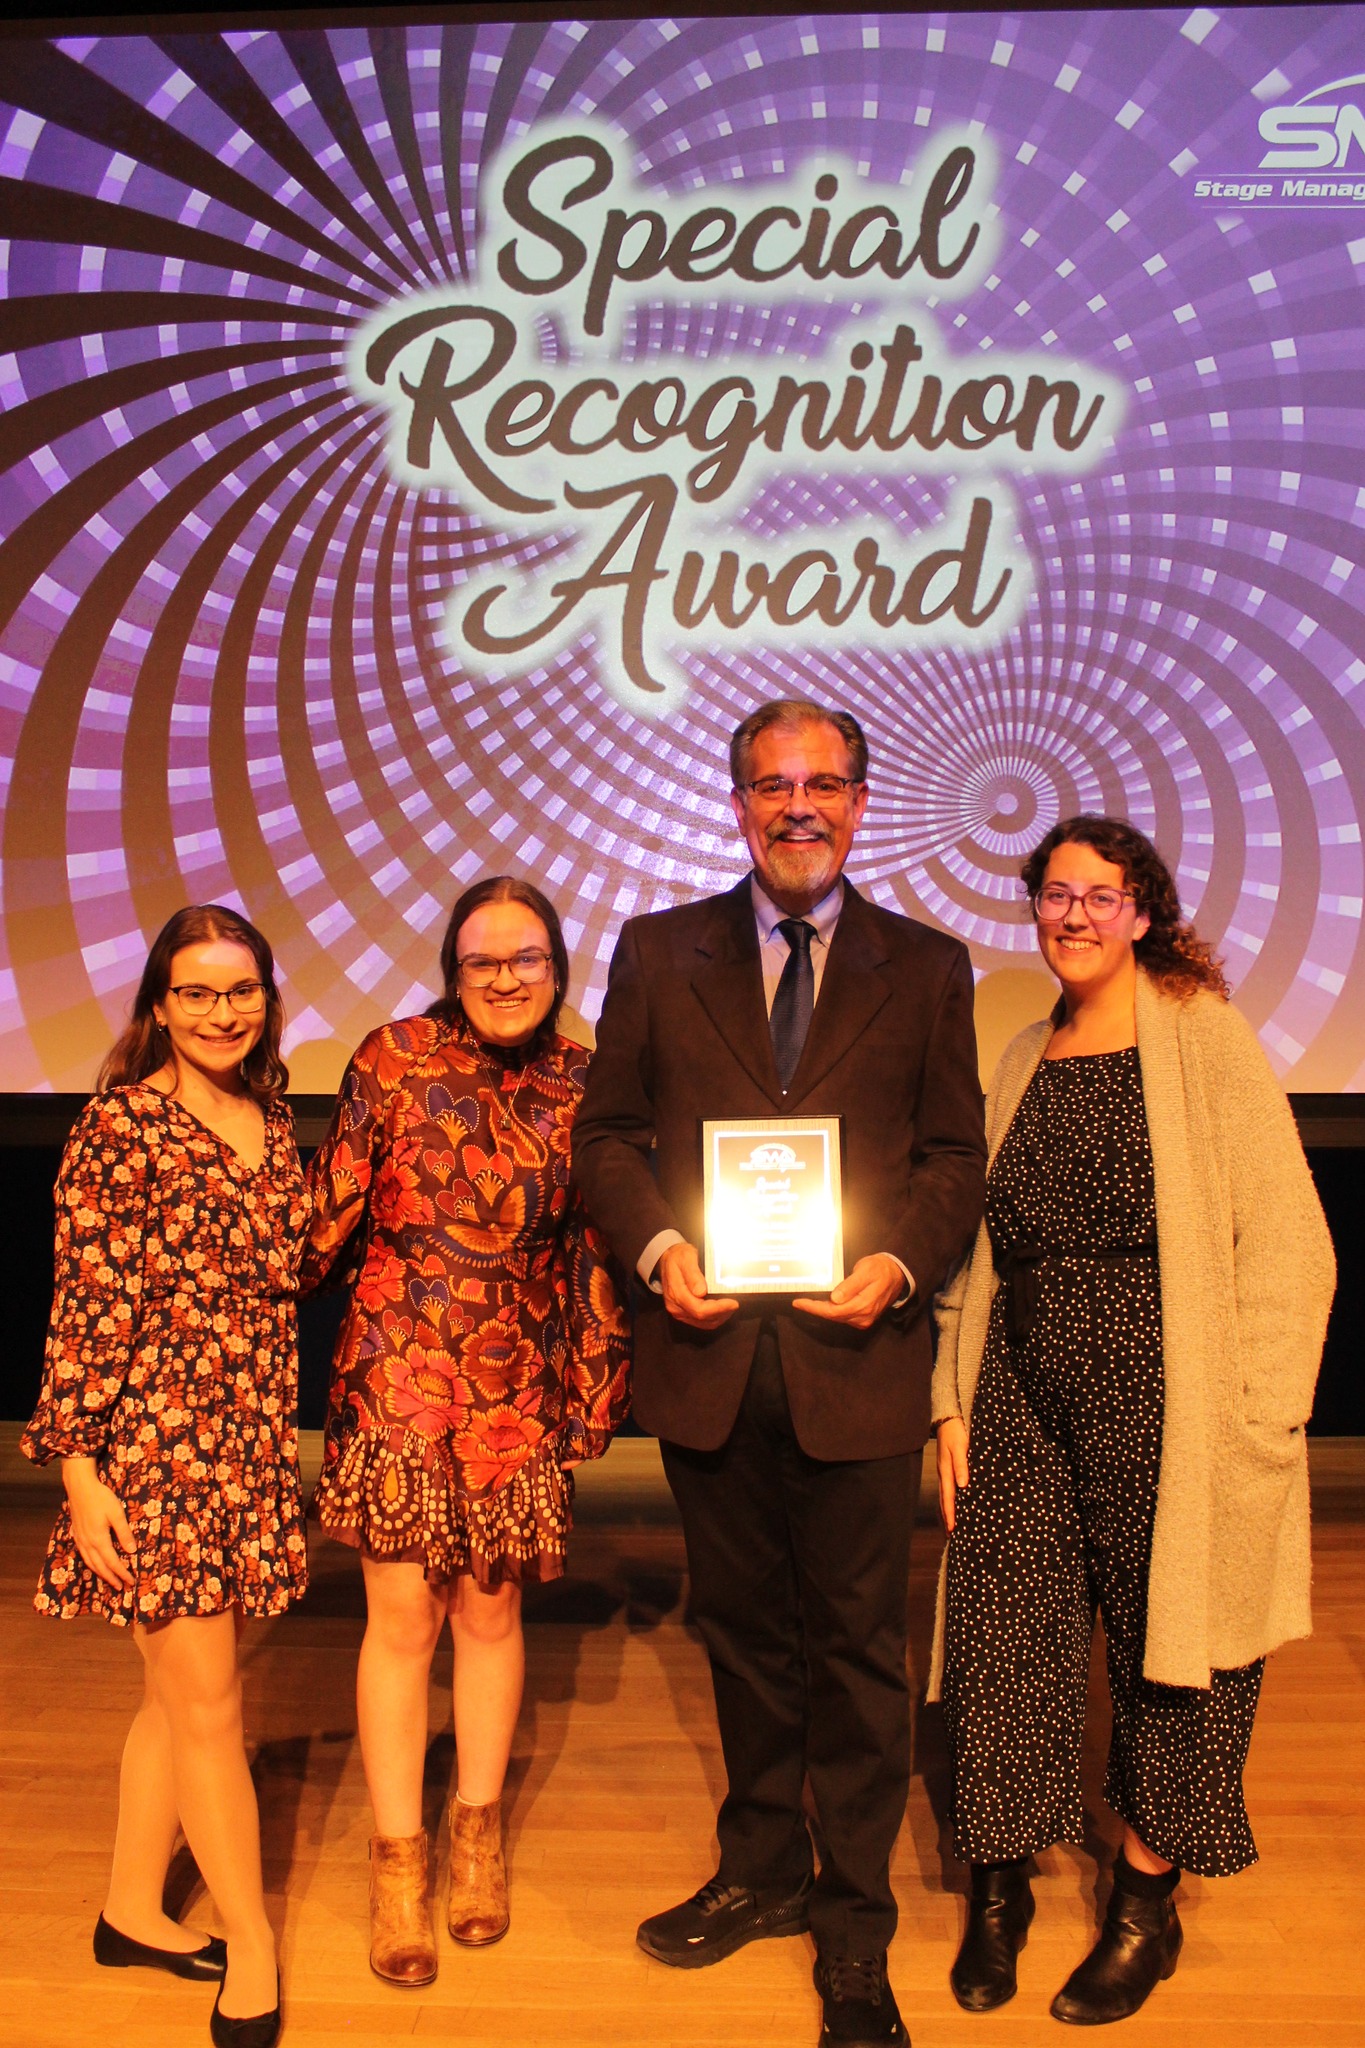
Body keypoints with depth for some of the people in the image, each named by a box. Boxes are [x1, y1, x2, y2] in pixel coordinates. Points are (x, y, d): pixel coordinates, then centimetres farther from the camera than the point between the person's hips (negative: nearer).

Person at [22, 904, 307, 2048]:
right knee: (208, 1704, 3)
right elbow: (84, 1306, -12)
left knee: (182, 1694, 17)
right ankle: (255, 1951, 18)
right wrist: (79, 1467, -14)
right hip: (150, 1449, -6)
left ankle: (134, 1912, 35)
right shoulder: (120, 1126, -11)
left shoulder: (271, 1122, 9)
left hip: (251, 1454, 7)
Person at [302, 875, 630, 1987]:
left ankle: (477, 1832, 33)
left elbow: (592, 1243, 6)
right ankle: (398, 1857, 21)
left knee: (492, 1611, 13)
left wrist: (594, 1388, 8)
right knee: (402, 1616, 3)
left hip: (519, 1390, 2)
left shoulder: (577, 1081, 2)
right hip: (398, 1379, -2)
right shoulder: (396, 1056, -5)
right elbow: (334, 1200, -2)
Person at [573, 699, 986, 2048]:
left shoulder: (926, 969, 3)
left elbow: (955, 1154, 3)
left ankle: (855, 1924, 26)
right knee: (744, 1629, 18)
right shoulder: (658, 952, 5)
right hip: (710, 1355, 2)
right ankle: (761, 1872, 38)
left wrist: (897, 1264, -15)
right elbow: (607, 1130, 5)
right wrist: (657, 1245, -11)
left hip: (855, 1355, -1)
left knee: (856, 1645, 8)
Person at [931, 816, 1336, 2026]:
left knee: (1171, 1641, 8)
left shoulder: (1205, 1039, -4)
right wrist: (955, 1403, 8)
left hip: (1163, 1392, -4)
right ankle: (999, 1889, 26)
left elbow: (1287, 1243, -8)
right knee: (1001, 1628, 4)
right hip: (1025, 1392, 4)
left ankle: (1147, 1904, 29)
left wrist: (1252, 1426, -13)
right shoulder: (1024, 1063, 13)